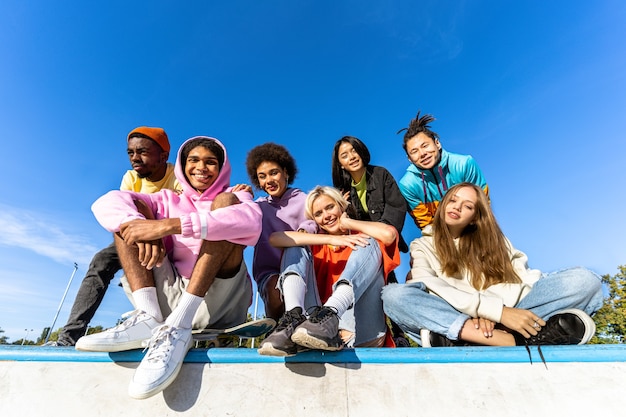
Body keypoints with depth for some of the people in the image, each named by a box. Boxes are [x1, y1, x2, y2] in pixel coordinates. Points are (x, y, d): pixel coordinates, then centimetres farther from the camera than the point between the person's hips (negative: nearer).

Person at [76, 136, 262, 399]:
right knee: (131, 211, 1)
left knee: (226, 201, -18)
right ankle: (149, 317, -18)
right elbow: (106, 203, 1)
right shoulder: (169, 200, 18)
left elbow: (251, 221, -19)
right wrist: (141, 228, -22)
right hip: (172, 297, 3)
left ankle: (176, 327, -28)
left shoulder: (238, 197, 9)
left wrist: (169, 225, -25)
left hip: (219, 301, -3)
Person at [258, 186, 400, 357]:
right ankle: (293, 319, -27)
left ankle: (329, 317, -34)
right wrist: (331, 239, -13)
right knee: (296, 249, -1)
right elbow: (274, 238, -4)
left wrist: (348, 222, 3)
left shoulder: (360, 238, 13)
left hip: (362, 333, -1)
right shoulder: (315, 244, 16)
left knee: (369, 245, -13)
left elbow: (389, 234, -12)